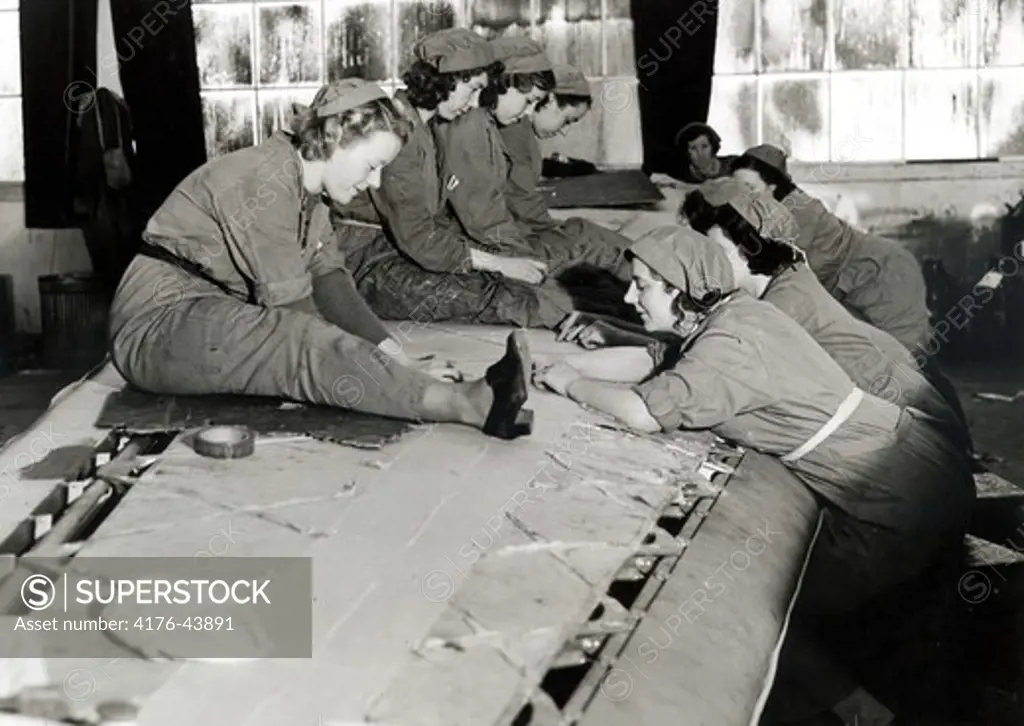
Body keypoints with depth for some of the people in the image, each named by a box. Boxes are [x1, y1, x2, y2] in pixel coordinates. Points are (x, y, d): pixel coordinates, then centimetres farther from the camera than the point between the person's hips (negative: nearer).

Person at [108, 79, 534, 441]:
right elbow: (291, 306, -22)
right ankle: (468, 405, -43)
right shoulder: (266, 182, -21)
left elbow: (325, 277, 2)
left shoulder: (305, 186, 9)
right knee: (302, 342, -30)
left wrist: (381, 345, -10)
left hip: (213, 317, 10)